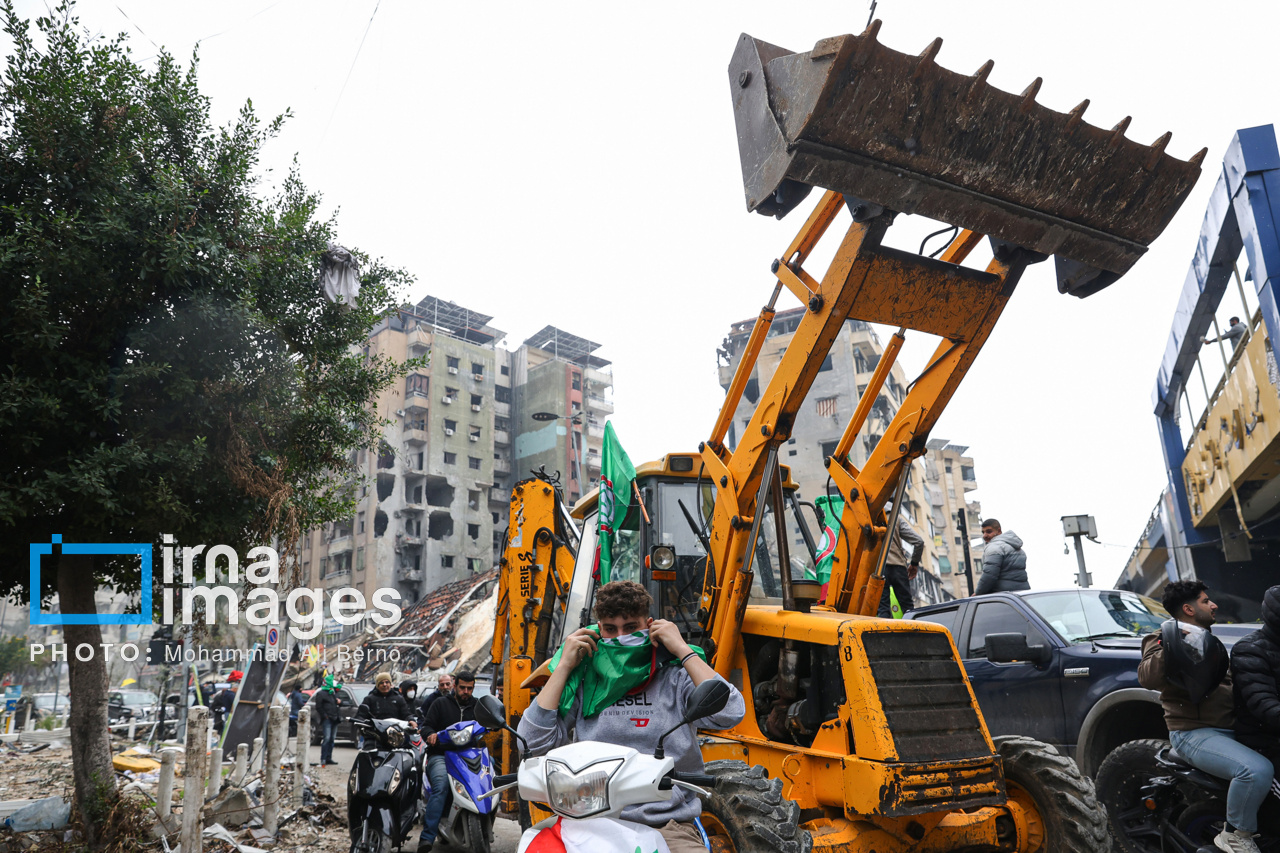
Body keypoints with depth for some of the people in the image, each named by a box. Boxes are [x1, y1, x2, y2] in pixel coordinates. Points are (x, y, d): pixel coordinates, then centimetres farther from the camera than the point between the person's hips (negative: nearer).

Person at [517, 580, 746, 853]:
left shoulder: (676, 676, 2)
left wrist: (682, 650, -10)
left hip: (669, 827, -1)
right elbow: (532, 741, -2)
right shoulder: (583, 680, 7)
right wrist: (564, 666, -2)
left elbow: (730, 713, -15)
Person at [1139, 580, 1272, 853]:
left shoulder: (1211, 641, 21)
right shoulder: (1166, 639, -9)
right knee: (1257, 770, -29)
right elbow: (1147, 678, -28)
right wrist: (1170, 648, -40)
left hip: (1228, 727, 9)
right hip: (1194, 732, -9)